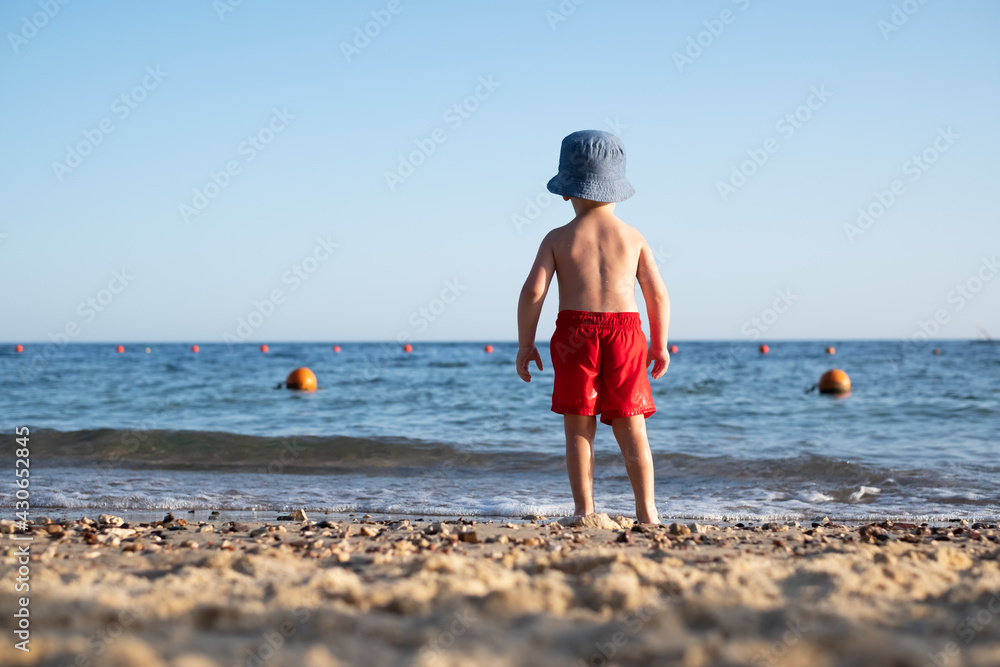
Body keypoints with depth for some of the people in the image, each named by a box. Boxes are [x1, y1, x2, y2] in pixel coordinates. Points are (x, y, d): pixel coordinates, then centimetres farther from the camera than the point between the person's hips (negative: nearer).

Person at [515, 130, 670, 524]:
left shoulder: (558, 239, 3)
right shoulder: (633, 238, 6)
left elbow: (533, 291, -5)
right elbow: (658, 294, 5)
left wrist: (525, 344, 3)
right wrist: (659, 345, 15)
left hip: (575, 332, -1)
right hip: (624, 332, 1)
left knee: (578, 426, 5)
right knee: (630, 425, 7)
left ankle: (584, 508, 4)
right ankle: (646, 509, 6)